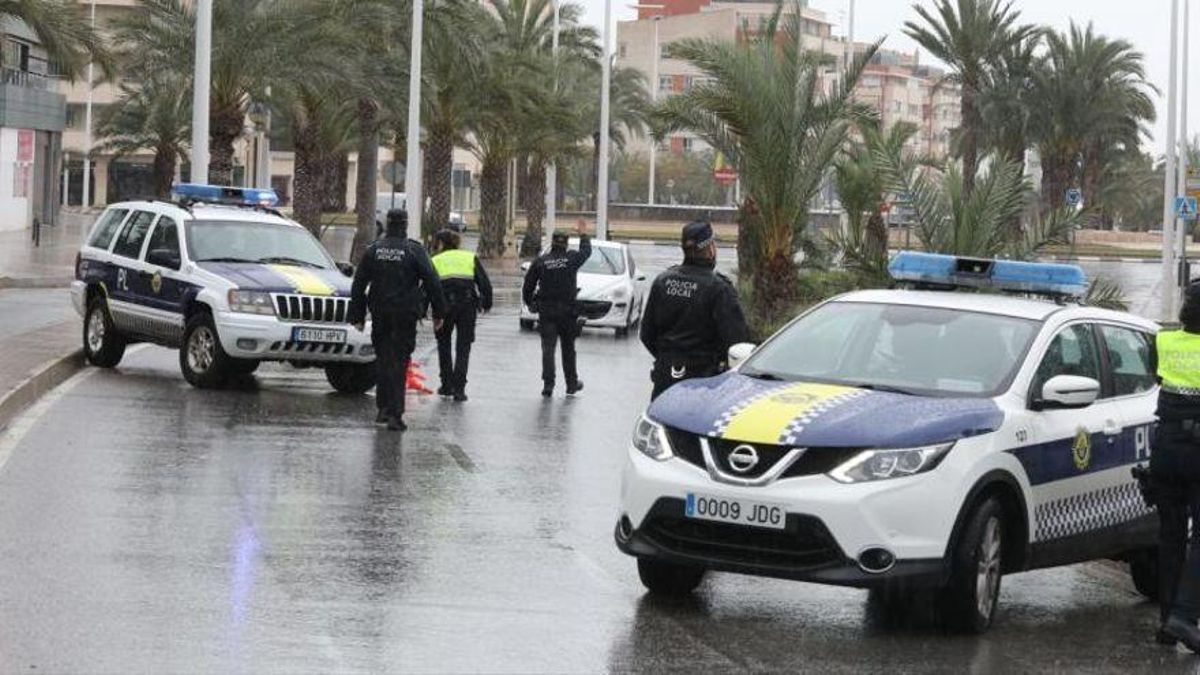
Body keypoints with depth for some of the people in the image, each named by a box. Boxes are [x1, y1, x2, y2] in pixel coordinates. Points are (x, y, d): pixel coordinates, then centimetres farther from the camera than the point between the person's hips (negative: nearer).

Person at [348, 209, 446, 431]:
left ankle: (383, 408, 17)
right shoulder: (415, 251, -6)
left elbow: (358, 285, 6)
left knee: (382, 360, 16)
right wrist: (438, 313, 1)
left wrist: (357, 315, 12)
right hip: (405, 315, -3)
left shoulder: (373, 250, 4)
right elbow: (432, 282, -7)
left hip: (380, 315, 3)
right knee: (399, 362, -2)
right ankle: (395, 413, -8)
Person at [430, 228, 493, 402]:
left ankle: (447, 385, 20)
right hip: (468, 305, 1)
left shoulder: (435, 261, 11)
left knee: (444, 344, 19)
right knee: (463, 347, 7)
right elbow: (485, 283, 6)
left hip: (445, 304, -1)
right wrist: (487, 304, 16)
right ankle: (459, 389, 0)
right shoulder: (470, 257, 14)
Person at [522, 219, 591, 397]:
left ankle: (548, 384, -13)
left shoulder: (540, 261, -2)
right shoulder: (572, 259, -2)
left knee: (548, 348, -2)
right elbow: (586, 251, 20)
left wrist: (530, 303, 16)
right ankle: (572, 384, 21)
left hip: (546, 311, -1)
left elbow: (527, 287, 1)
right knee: (568, 349, 12)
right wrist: (583, 234, 35)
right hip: (567, 311, 1)